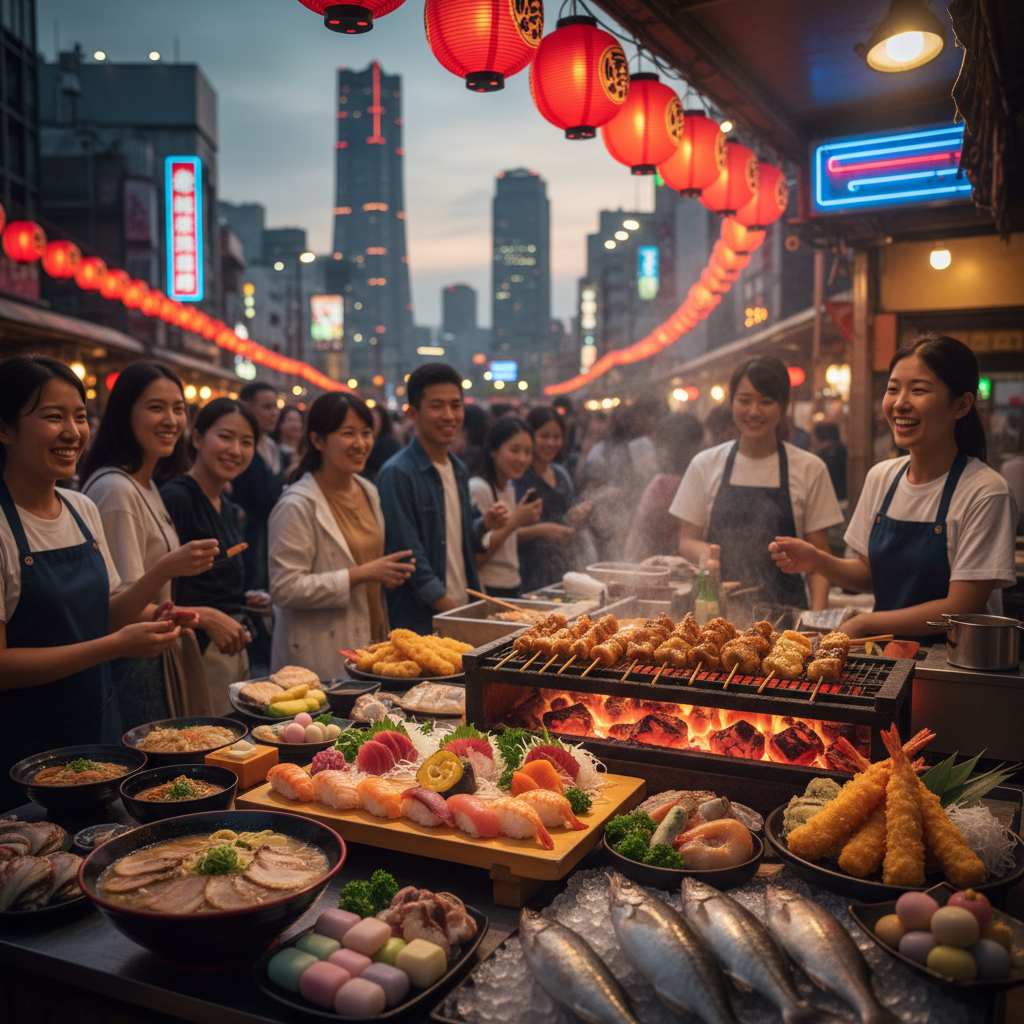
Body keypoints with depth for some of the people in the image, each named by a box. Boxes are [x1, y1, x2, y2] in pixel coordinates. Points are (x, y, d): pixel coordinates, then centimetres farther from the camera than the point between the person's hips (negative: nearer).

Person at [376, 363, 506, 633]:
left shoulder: (459, 470, 11)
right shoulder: (397, 474, -14)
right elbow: (410, 555, -17)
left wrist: (484, 525, 0)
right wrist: (451, 611, -16)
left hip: (464, 609, 7)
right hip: (421, 621, -7)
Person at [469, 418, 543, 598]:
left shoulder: (509, 487, 11)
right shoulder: (478, 489, -15)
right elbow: (474, 558, -20)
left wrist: (525, 520, 3)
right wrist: (514, 521, -20)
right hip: (487, 591, -8)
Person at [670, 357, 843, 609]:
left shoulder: (809, 469, 4)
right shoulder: (705, 465, 7)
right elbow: (686, 540, 11)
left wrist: (818, 615, -8)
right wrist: (705, 552, -11)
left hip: (783, 607, 0)